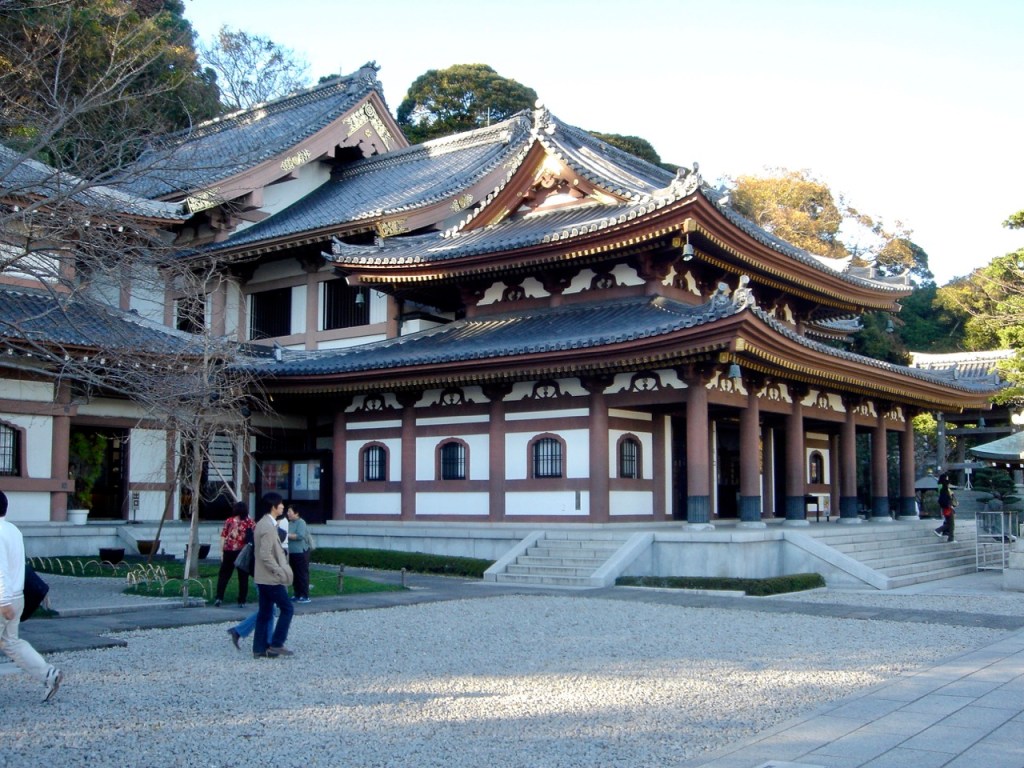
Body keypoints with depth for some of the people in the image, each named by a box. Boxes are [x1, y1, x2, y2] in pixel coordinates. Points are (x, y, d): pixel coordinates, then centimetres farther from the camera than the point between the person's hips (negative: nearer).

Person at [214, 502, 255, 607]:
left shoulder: (229, 521, 2)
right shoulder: (250, 523, 0)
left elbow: (223, 537, 0)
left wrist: (221, 551, 5)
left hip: (229, 551, 0)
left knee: (223, 575, 10)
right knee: (243, 577, 7)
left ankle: (219, 597, 0)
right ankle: (242, 601, 6)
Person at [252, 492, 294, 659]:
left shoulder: (262, 523, 13)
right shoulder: (269, 527, -18)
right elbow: (265, 555, -24)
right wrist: (280, 572, -19)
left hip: (262, 577, 10)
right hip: (271, 578, -10)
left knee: (265, 612, 11)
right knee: (287, 608, -2)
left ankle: (259, 648, 13)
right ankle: (276, 645, 0)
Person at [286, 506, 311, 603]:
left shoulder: (301, 522, -10)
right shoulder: (290, 523, 13)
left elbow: (300, 536, -22)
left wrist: (287, 535, -19)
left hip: (301, 552, -8)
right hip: (292, 552, 8)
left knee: (302, 574, -4)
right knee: (295, 574, 11)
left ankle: (305, 596, 0)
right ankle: (297, 595, 18)